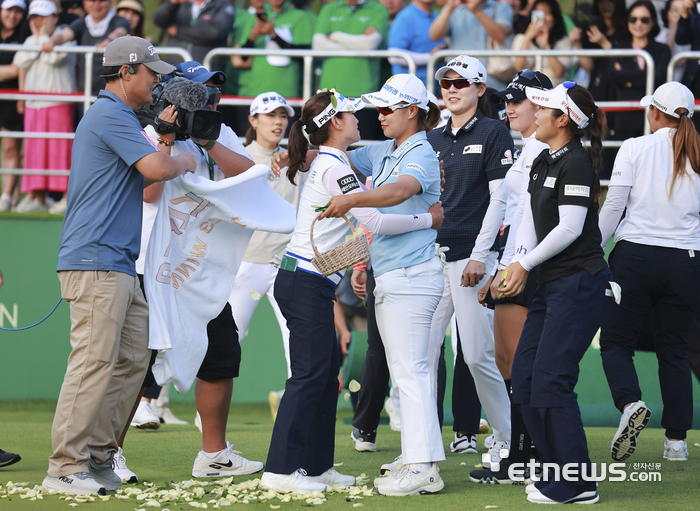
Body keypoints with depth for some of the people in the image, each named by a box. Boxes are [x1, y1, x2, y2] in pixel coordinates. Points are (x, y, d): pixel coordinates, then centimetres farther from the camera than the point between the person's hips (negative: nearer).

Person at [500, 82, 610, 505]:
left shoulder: (576, 163, -12)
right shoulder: (542, 163, 16)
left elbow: (569, 228, -17)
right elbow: (531, 219, 13)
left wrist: (526, 264, -9)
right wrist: (519, 261, -4)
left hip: (580, 283, -10)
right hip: (551, 283, 10)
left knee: (551, 381, -12)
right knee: (524, 378, 7)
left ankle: (577, 485, -6)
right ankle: (559, 472, 13)